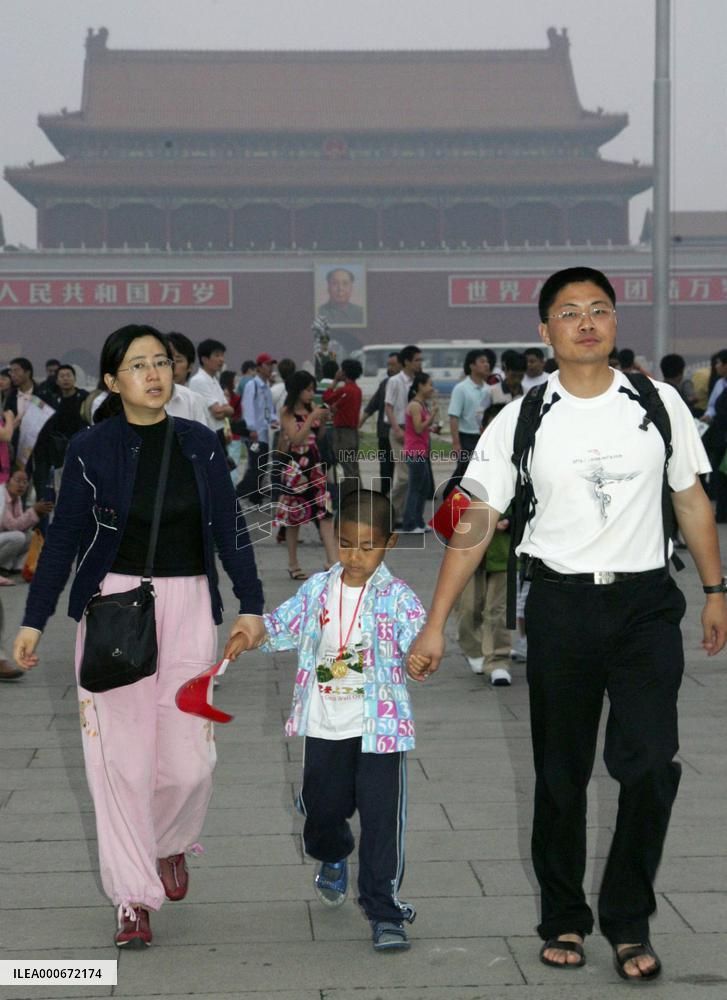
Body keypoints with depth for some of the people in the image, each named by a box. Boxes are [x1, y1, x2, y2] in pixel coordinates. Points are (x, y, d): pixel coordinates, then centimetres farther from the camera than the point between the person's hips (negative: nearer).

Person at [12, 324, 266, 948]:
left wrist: (252, 603, 4)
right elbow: (65, 537, 2)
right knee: (121, 757, -2)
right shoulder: (91, 450, -2)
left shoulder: (201, 445, 4)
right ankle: (134, 899, 10)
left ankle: (170, 843, 30)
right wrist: (34, 620, -1)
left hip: (187, 604, 1)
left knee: (188, 757, -3)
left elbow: (229, 529, 9)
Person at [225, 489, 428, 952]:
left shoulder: (396, 597, -9)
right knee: (321, 807, 17)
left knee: (382, 819, -5)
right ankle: (333, 859, 51)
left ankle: (385, 912, 4)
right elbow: (284, 622, 10)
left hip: (379, 727, -4)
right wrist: (248, 635, -8)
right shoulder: (317, 589, 4)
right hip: (324, 726, 4)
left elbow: (418, 637, -21)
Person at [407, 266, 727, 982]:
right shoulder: (521, 422, 0)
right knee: (561, 772, 8)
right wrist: (435, 624, -5)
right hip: (561, 606, 0)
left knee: (650, 764, -10)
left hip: (646, 603, 0)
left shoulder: (659, 404, 3)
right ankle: (562, 918, 24)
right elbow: (474, 524, -1)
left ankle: (627, 921, 5)